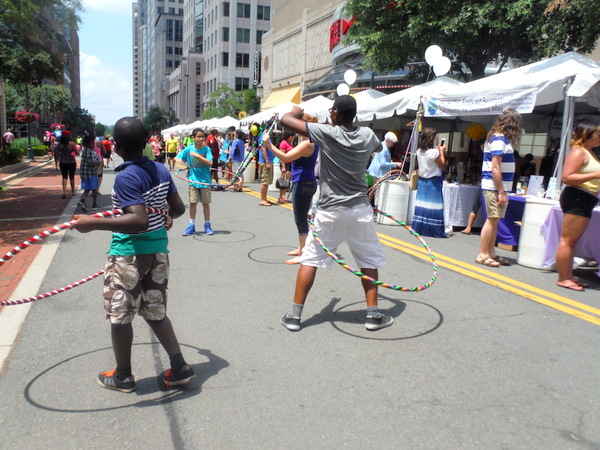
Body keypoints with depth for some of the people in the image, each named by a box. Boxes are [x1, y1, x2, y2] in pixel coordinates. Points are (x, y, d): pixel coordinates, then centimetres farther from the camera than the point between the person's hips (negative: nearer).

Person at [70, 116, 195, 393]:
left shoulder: (126, 177, -19)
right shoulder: (161, 170, 3)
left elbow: (139, 221, -29)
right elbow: (179, 207, 10)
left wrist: (94, 223, -32)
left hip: (129, 253, -7)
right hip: (158, 249, 7)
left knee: (119, 315, 11)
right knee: (155, 313, 18)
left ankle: (123, 376, 27)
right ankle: (180, 368, 20)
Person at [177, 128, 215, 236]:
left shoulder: (206, 149, -6)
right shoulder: (188, 149, -1)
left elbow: (210, 163, -17)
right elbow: (178, 159, 7)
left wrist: (197, 156, -22)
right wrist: (185, 165, -13)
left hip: (205, 180, -1)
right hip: (193, 180, 1)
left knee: (206, 203, 6)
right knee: (193, 203, 4)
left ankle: (207, 225, 18)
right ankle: (191, 226, 14)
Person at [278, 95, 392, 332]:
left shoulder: (325, 133, -10)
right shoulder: (367, 135, 1)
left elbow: (285, 119, -5)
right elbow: (379, 147, 27)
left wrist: (295, 112, 17)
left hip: (329, 212, -2)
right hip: (360, 210, 2)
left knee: (310, 259, 8)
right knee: (370, 261, 15)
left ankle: (294, 315, 11)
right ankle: (373, 315, 18)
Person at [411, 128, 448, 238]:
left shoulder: (419, 152, 4)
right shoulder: (434, 152, -16)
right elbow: (442, 164, -6)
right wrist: (442, 151, 4)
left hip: (422, 180, 6)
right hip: (433, 181, -6)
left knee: (421, 204, 8)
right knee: (434, 205, -2)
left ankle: (419, 228, 12)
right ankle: (436, 230, 2)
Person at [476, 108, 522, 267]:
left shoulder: (497, 138, 17)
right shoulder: (500, 139, -12)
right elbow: (495, 168, -18)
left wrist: (502, 191, 15)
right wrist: (501, 192, -18)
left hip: (496, 186, 10)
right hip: (494, 186, -10)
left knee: (494, 220, 12)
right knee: (492, 220, -7)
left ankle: (491, 253, 18)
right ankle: (482, 255, -1)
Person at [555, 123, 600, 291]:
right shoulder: (578, 152, -9)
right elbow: (567, 177, -20)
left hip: (584, 201, 10)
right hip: (577, 199, -10)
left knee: (572, 240, 11)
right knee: (567, 240, -8)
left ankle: (568, 276, 17)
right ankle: (562, 278, -6)